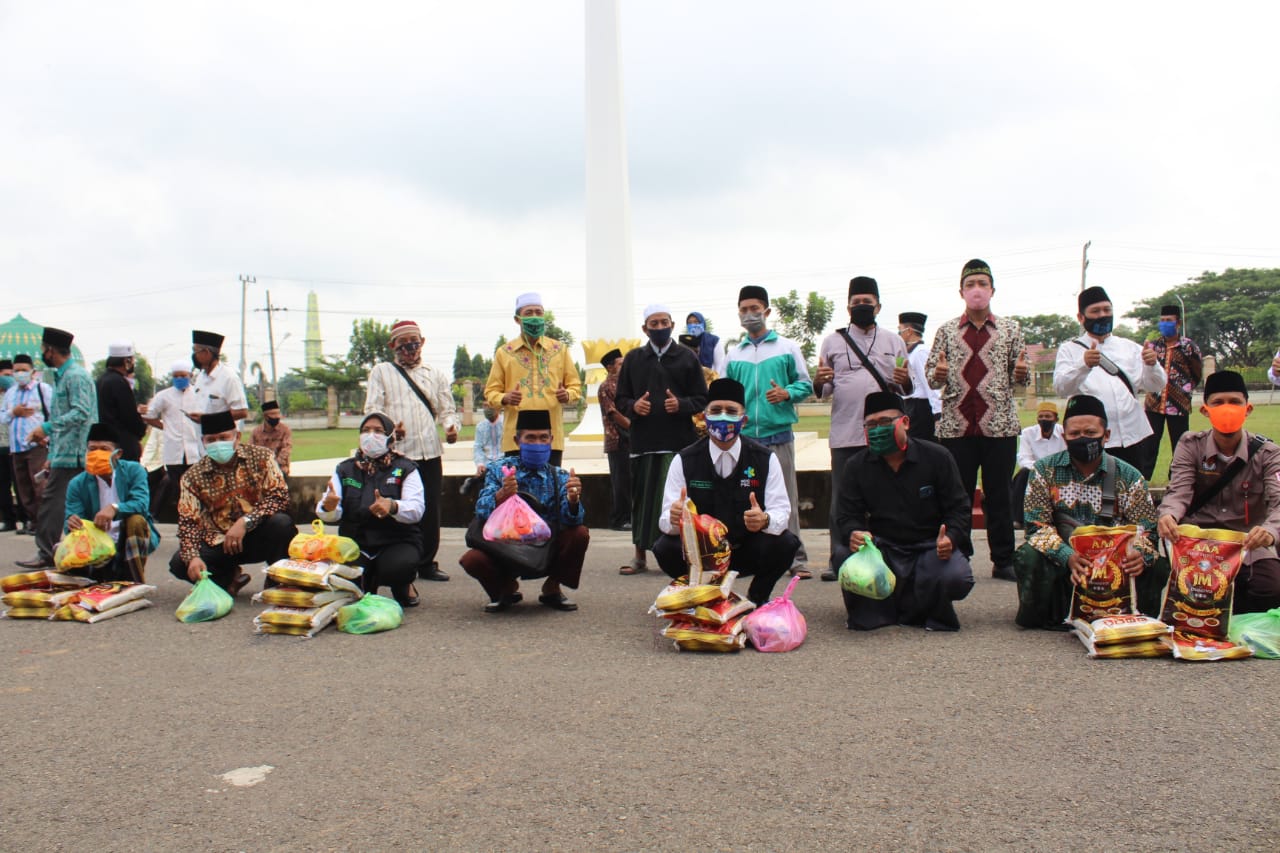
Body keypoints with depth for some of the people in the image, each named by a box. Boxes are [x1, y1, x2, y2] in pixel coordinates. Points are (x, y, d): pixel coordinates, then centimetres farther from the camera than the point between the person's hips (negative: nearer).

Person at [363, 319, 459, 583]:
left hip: (430, 452, 3)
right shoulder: (381, 372, 12)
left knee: (431, 510, 3)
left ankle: (427, 563, 14)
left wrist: (452, 426, -8)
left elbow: (446, 409, 15)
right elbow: (372, 408, 2)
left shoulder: (436, 375, 20)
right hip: (396, 452, -2)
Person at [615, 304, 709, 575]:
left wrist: (681, 404, -13)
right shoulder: (633, 359, 12)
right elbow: (621, 399, 14)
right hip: (643, 441, 2)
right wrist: (633, 406, -8)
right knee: (642, 498, 4)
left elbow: (702, 400, 6)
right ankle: (640, 557, 14)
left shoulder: (687, 357, 7)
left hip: (679, 442, -1)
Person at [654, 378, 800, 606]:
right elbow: (666, 519, -11)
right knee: (665, 548, -28)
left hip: (749, 551, 0)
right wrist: (674, 518, -37)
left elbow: (781, 511, -11)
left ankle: (758, 598, 3)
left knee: (785, 543, -28)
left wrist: (765, 520, -36)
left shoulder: (766, 458, -6)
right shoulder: (684, 461, -6)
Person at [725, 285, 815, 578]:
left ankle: (796, 558, 0)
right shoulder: (734, 355, 13)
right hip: (743, 436, 3)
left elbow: (805, 384, 5)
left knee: (786, 498, -4)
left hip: (779, 434, -3)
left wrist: (786, 393, -14)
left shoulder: (787, 347, 6)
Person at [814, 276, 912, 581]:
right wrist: (818, 382, -13)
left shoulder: (894, 342, 14)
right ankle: (838, 560, 7)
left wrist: (905, 381, -8)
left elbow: (906, 389, 15)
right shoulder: (832, 342, 11)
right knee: (841, 501, 1)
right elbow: (825, 391, 10)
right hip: (844, 435, -1)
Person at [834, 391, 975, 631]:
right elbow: (847, 515, -2)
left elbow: (959, 508, -2)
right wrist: (853, 534, -28)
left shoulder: (937, 457, -2)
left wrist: (950, 538, -24)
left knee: (957, 577, -31)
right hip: (883, 547, 1)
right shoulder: (856, 466, 2)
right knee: (845, 555, -30)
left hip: (931, 547, 0)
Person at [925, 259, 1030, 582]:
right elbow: (931, 374, 9)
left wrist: (1022, 372, -13)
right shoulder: (947, 330, 8)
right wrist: (938, 374, -13)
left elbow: (1021, 378, 10)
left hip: (1000, 425, 0)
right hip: (955, 425, 0)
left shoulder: (1010, 329, 8)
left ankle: (1003, 561, 14)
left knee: (999, 495, 4)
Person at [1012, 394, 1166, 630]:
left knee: (1156, 567, -26)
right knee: (1028, 557, -31)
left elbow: (1145, 528, -2)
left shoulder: (1128, 476, 4)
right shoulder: (1045, 471, 1)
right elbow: (1037, 524, -7)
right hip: (1060, 561, -1)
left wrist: (1139, 553, -28)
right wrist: (1068, 557, -26)